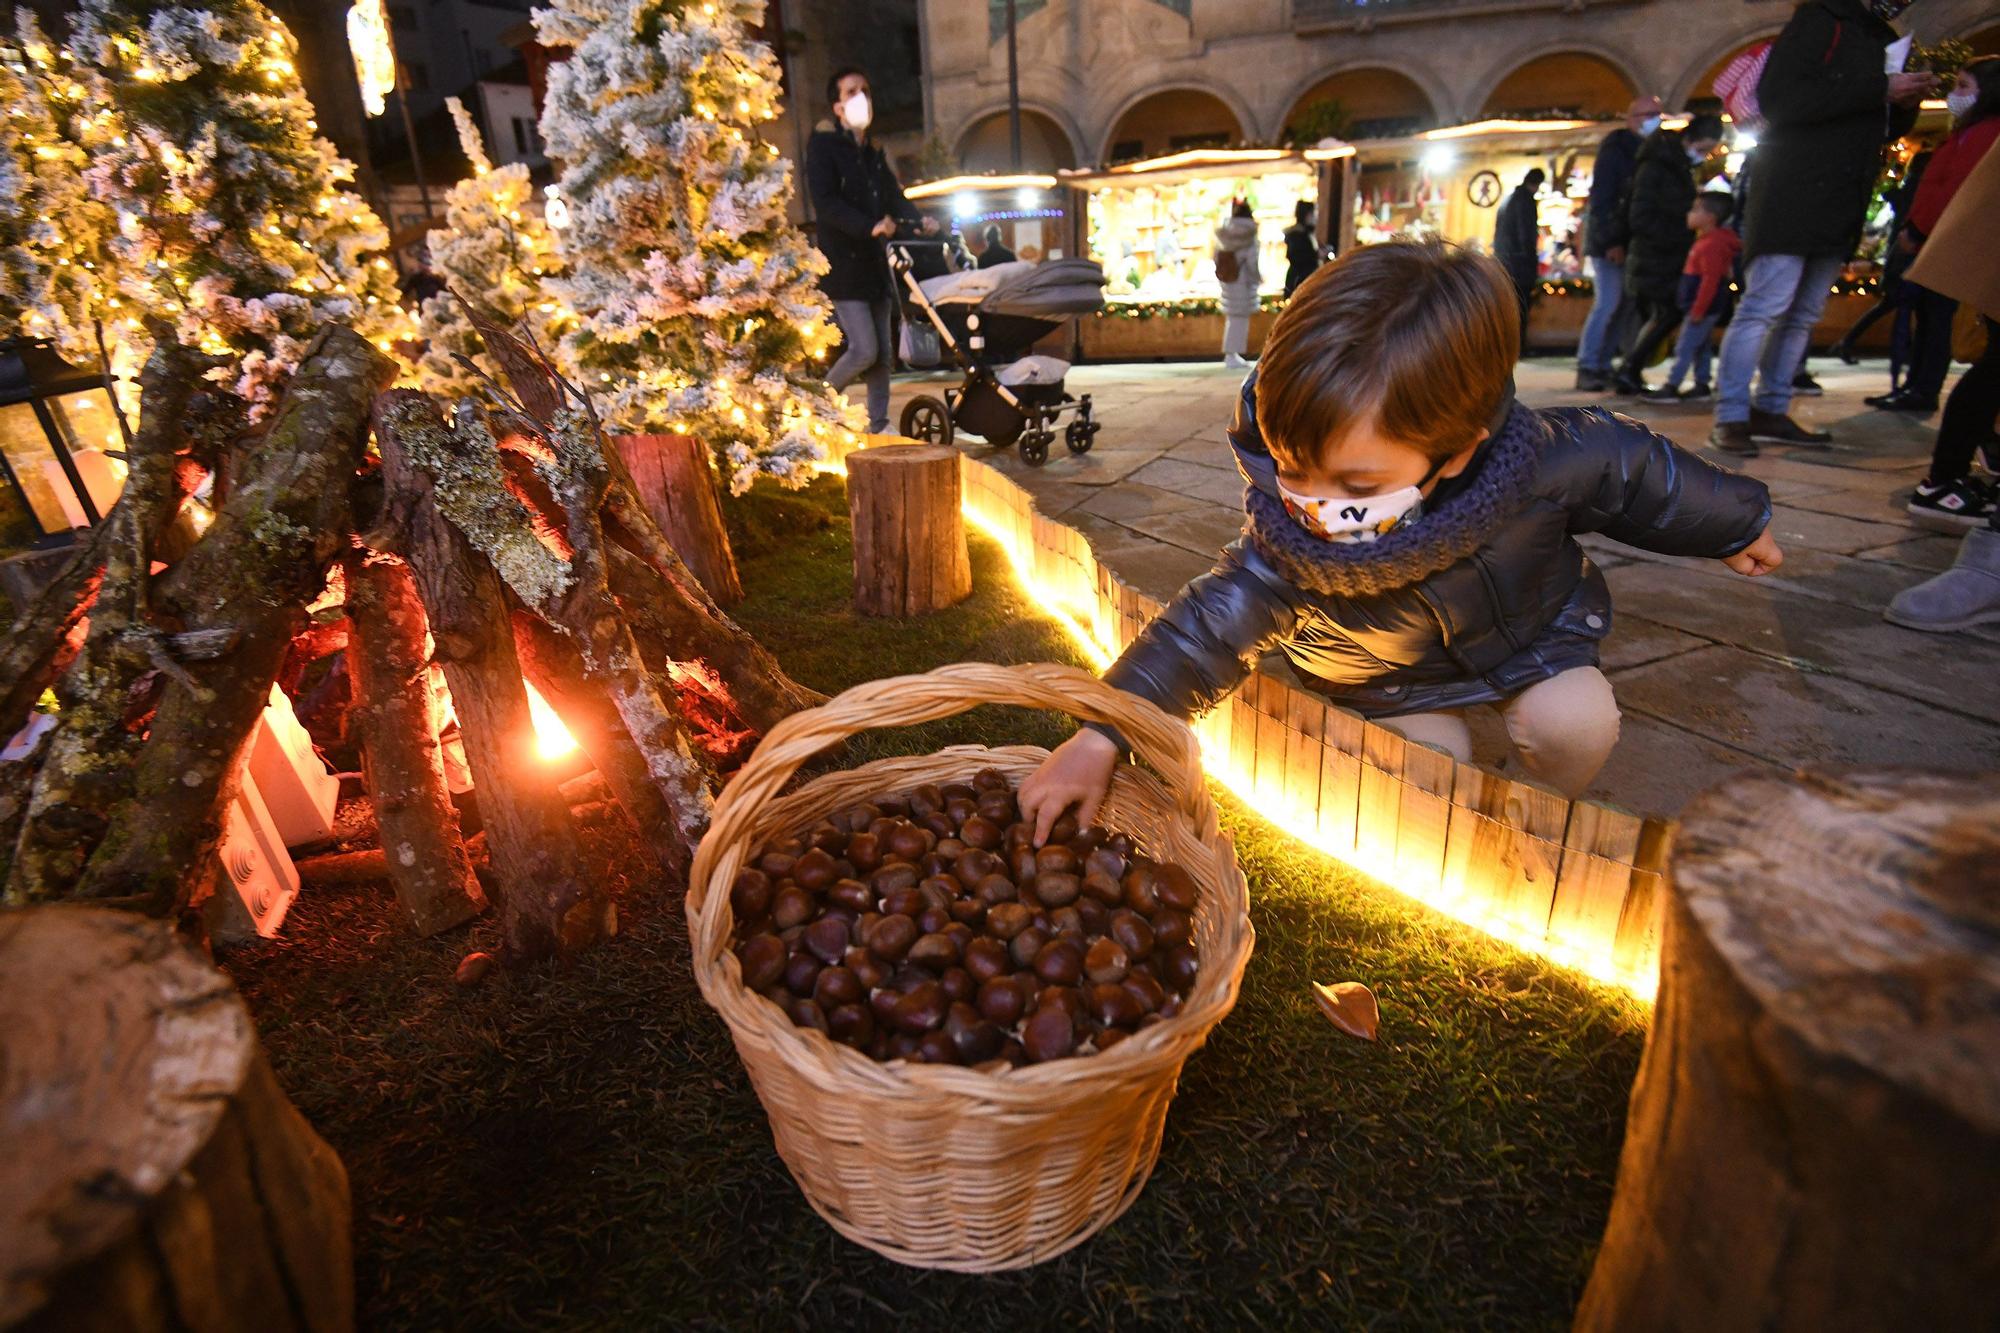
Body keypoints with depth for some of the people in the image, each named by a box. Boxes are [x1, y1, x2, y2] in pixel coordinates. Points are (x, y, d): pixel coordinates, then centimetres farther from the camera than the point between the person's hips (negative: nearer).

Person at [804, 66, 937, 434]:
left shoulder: (873, 151, 18)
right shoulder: (823, 145, -6)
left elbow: (893, 195, 13)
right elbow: (825, 202, -17)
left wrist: (919, 219, -8)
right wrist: (870, 227, -29)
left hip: (874, 263, 8)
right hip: (842, 263, -7)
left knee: (882, 352, 6)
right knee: (863, 349, -14)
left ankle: (879, 425, 15)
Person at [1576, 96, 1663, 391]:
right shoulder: (1615, 147, -5)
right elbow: (1601, 197, -14)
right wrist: (1610, 241, -20)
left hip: (1631, 241, 7)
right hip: (1609, 241, -7)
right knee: (1608, 303, -13)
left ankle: (1602, 366, 5)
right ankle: (1587, 369, -8)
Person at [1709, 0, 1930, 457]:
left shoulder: (1882, 41, 24)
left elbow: (1881, 130, 26)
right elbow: (1778, 98, -15)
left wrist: (1904, 105, 4)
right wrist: (1878, 90, -15)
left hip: (1840, 210, 9)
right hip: (1793, 199, -9)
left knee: (1803, 317, 6)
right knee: (1764, 308, -13)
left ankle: (1770, 412, 9)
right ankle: (1731, 417, -13)